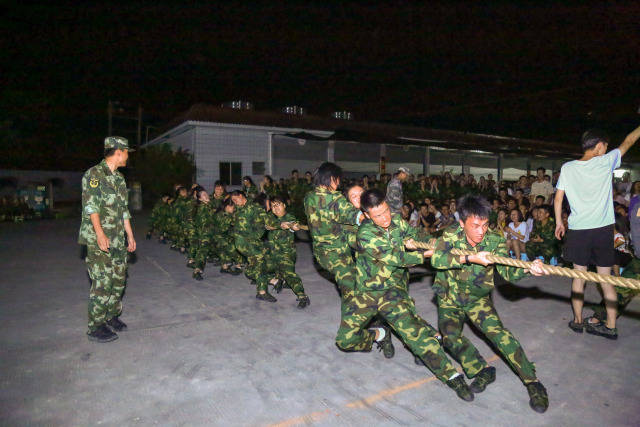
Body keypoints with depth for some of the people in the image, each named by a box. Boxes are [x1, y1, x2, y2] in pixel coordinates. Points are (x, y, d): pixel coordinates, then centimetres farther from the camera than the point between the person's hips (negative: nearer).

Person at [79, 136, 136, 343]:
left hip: (118, 240, 8)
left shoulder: (119, 178, 17)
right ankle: (96, 327, 6)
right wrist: (100, 233, -25)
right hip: (98, 240, -8)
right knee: (102, 283, -6)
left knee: (119, 279, 12)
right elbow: (91, 206, -17)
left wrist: (130, 235, 18)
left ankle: (112, 316, 27)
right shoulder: (94, 174, -8)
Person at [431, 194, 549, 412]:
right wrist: (470, 258, -37)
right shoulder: (451, 236, -14)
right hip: (450, 298, 0)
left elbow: (507, 271, -25)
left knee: (497, 332, -20)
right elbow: (436, 259, -31)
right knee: (450, 336, -18)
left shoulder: (494, 241, -13)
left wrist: (528, 269, -47)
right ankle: (483, 371, 7)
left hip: (477, 298, 0)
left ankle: (533, 383, -5)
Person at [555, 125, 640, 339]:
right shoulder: (605, 162, -5)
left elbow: (558, 198, 2)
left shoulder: (567, 167, -1)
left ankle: (578, 320, 20)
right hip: (603, 229, -1)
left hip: (577, 230, 1)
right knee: (606, 279, 8)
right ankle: (611, 326, 16)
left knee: (579, 276, 11)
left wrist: (559, 222, 13)